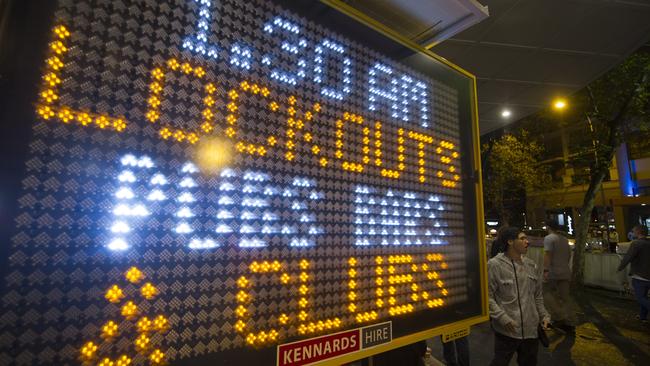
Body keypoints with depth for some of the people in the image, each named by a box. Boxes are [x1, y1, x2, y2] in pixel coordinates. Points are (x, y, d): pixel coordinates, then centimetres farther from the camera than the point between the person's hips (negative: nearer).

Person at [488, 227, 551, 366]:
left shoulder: (531, 265, 7)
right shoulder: (494, 265, -14)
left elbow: (538, 296, 18)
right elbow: (487, 296, -15)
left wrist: (544, 315, 9)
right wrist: (502, 318, -21)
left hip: (531, 329, 6)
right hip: (506, 330, -6)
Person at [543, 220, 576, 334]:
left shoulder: (549, 238, -12)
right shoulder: (564, 239, 15)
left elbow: (547, 254, -21)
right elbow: (569, 255, 22)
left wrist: (546, 270, -23)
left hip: (553, 272, -8)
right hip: (566, 272, 8)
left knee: (546, 293, 3)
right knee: (565, 297, 9)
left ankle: (559, 318, -5)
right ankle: (570, 324, 12)